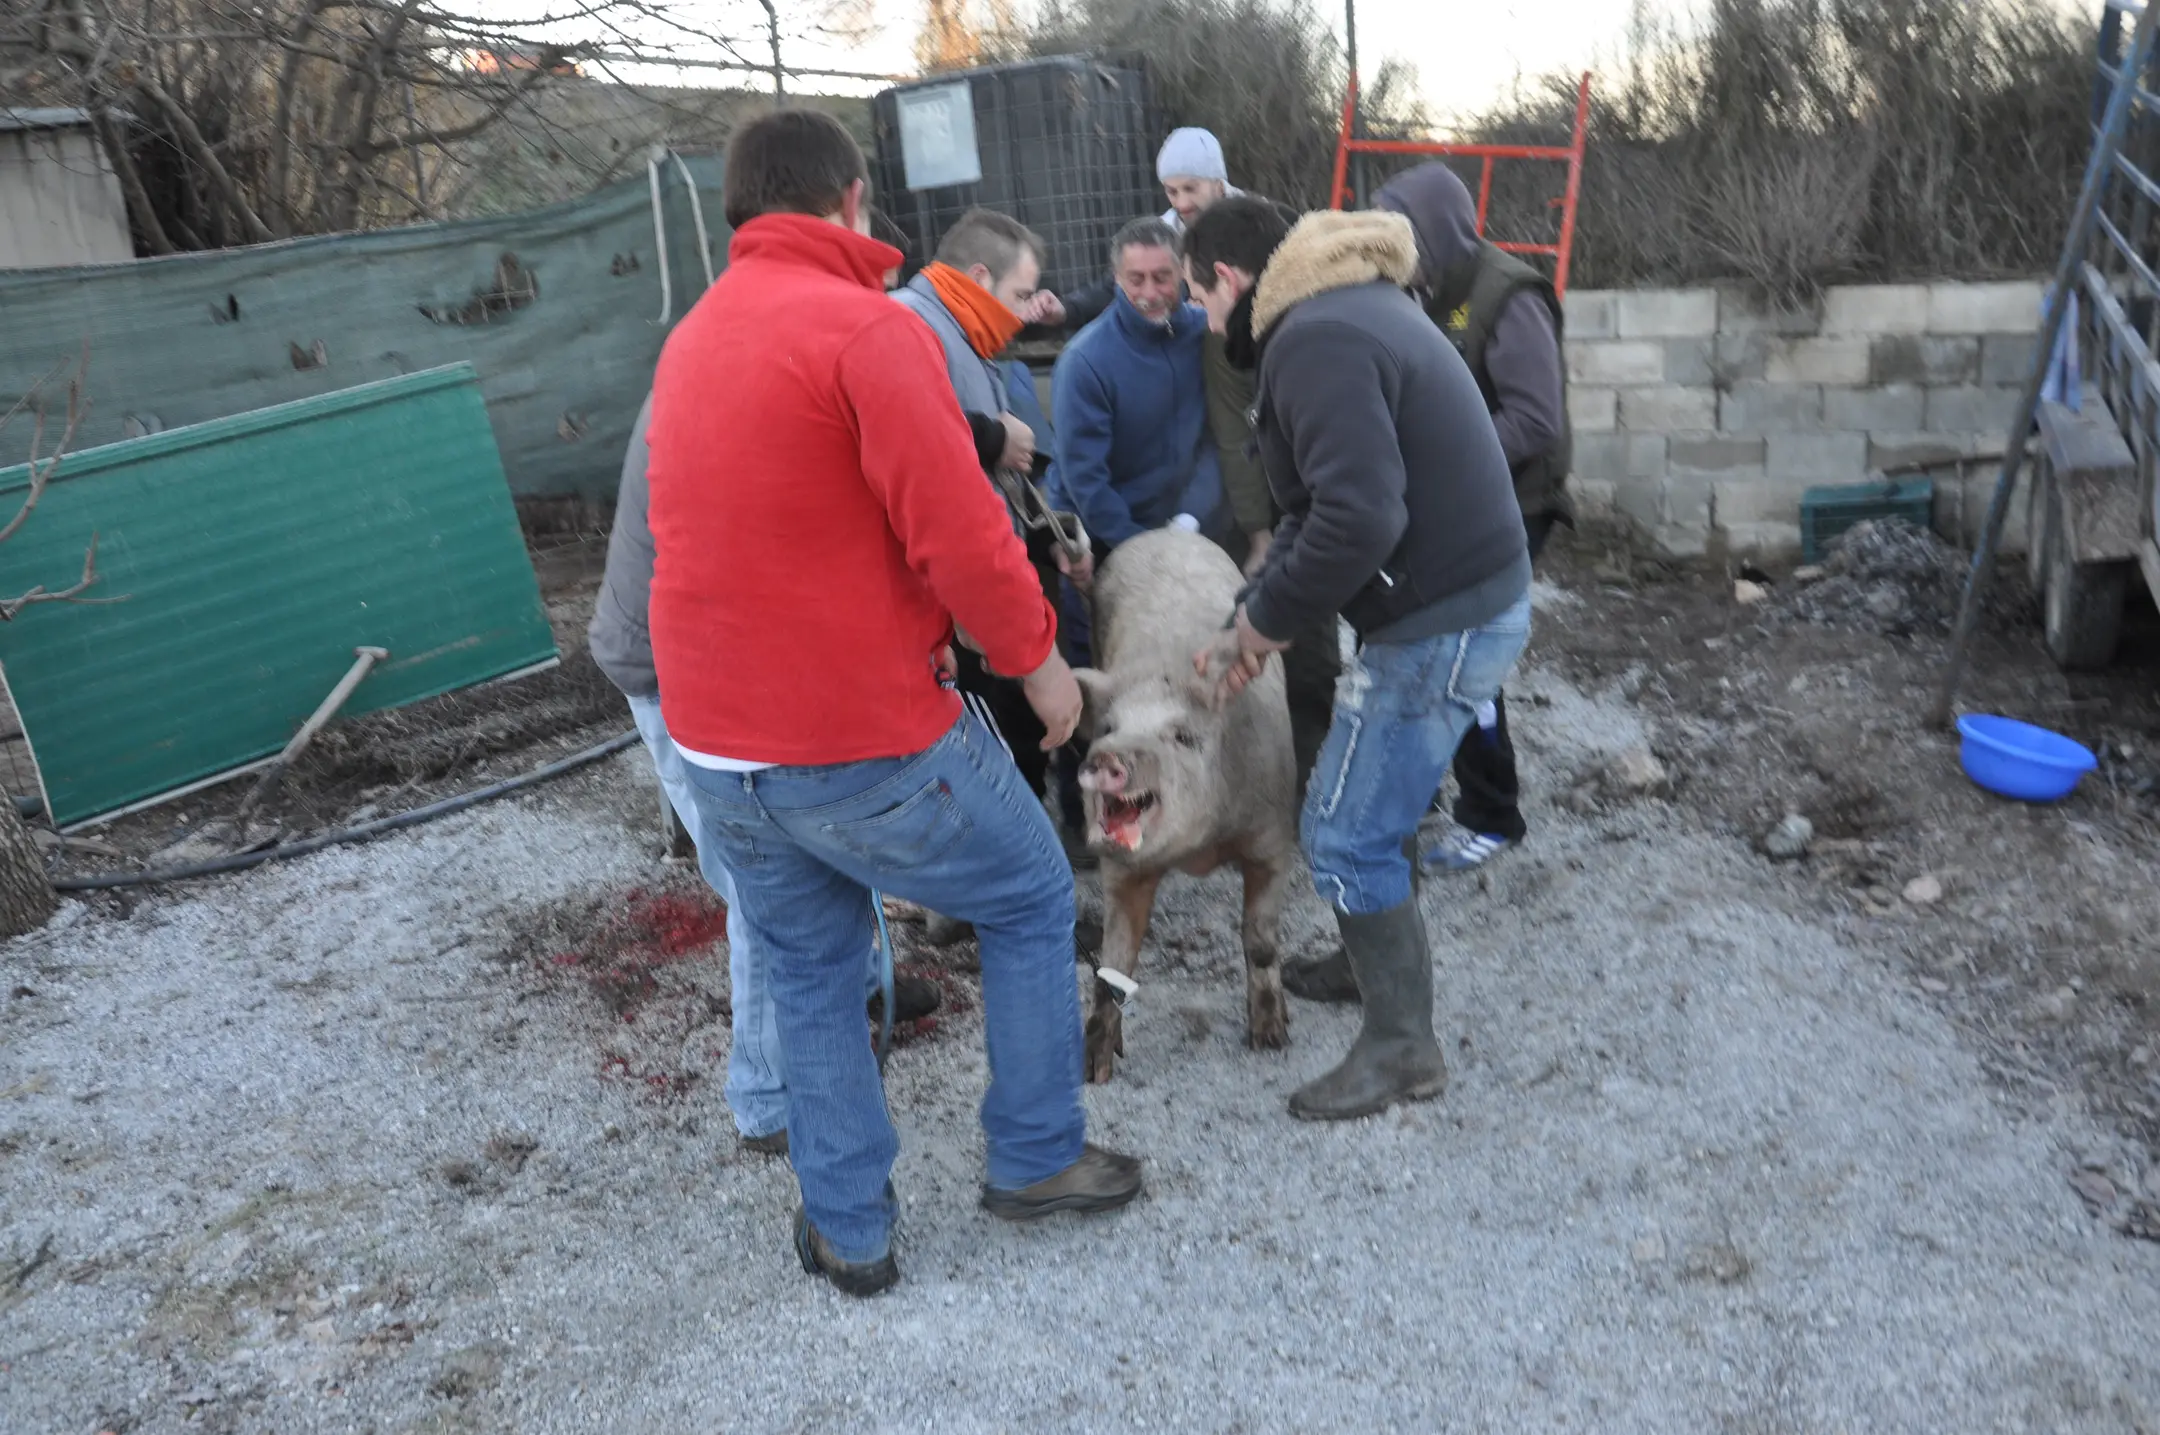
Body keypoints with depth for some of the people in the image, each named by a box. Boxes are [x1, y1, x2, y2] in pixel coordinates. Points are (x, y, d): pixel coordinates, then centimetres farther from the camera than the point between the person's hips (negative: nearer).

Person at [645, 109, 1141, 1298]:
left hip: (717, 751, 7)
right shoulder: (871, 330, -15)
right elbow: (958, 534, -20)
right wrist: (1036, 655, -5)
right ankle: (1034, 1158, 30)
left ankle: (848, 1231, 33)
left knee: (806, 975, 23)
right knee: (1033, 904, 17)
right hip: (868, 749, -7)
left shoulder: (689, 340, 10)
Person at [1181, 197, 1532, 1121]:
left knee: (1347, 835, 0)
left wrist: (1269, 613, -15)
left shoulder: (1314, 342, -20)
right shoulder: (1350, 307, 15)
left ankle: (1402, 1050, 15)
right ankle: (1378, 958, 44)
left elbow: (1358, 519, -31)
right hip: (1476, 593, 10)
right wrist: (1259, 614, 10)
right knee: (1374, 805, 24)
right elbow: (1324, 499, 16)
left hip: (1441, 623, -10)